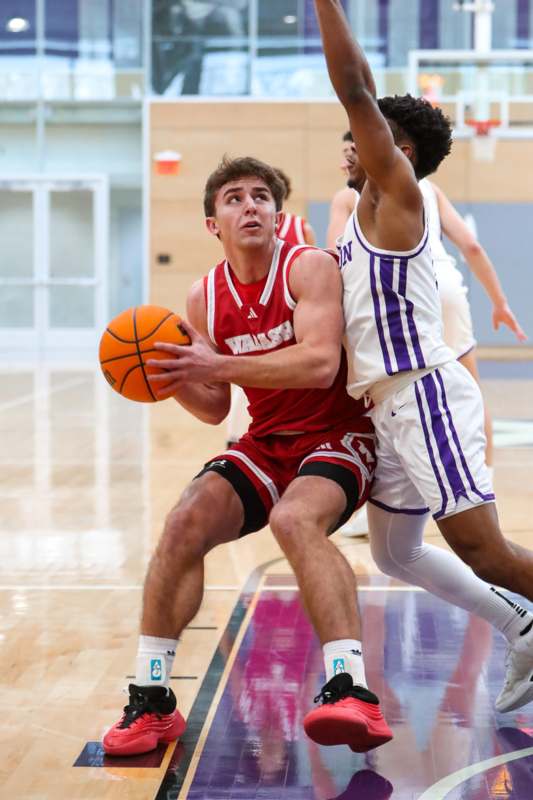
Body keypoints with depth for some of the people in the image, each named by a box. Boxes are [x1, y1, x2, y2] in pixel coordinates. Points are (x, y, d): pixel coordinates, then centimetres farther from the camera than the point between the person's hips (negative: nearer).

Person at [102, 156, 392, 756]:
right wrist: (176, 382, -12)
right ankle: (151, 701, -9)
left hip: (338, 436, -5)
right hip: (266, 444, 5)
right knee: (185, 523, -19)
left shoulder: (310, 267, -12)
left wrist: (217, 364, -32)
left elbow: (320, 363, -28)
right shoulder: (205, 299, 4)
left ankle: (351, 692, -40)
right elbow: (216, 409, 10)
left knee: (295, 519, -36)